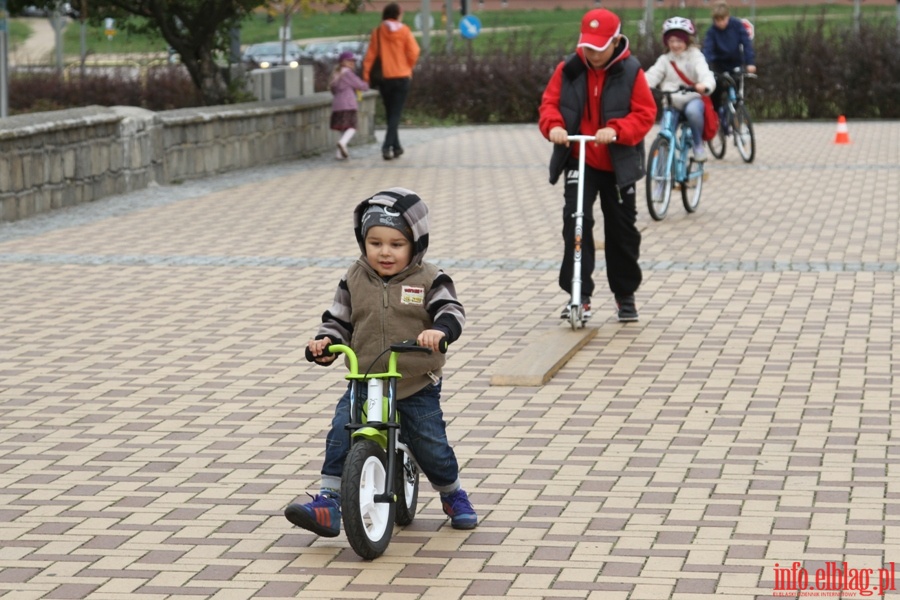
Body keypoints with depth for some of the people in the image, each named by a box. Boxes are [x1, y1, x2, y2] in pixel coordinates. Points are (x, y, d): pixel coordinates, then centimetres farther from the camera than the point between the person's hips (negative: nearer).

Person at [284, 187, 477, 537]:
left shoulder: (428, 280, -4)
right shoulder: (354, 279, 4)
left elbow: (452, 311, -15)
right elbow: (338, 320, 8)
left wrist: (439, 330, -37)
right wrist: (325, 342, -12)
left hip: (418, 386, -2)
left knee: (431, 445, 2)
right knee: (340, 433, -17)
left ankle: (454, 496, 30)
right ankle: (328, 504, -16)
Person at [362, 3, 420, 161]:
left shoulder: (378, 32, 0)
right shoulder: (404, 31, -5)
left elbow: (370, 55, -4)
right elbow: (413, 53, -9)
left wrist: (366, 75, -3)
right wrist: (408, 68, 8)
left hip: (384, 78, 2)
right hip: (402, 77, -2)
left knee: (390, 113, 15)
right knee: (396, 114, -2)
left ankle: (396, 147, 21)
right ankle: (387, 146, -18)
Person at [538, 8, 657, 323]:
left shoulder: (631, 72, -9)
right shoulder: (568, 70, -4)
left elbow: (645, 114, -11)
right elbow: (549, 103, -1)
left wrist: (616, 130, -28)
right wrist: (553, 126, -23)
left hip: (618, 165, 0)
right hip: (579, 162, 1)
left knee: (622, 231, 9)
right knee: (576, 221, -15)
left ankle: (625, 295, 26)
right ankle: (579, 295, -11)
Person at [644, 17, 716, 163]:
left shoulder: (695, 57, -2)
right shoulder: (664, 60, 6)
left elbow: (706, 74, -20)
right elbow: (652, 75, -10)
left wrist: (705, 86, -46)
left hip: (693, 99, -3)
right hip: (672, 103, 3)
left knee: (692, 110, -36)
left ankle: (698, 145, -16)